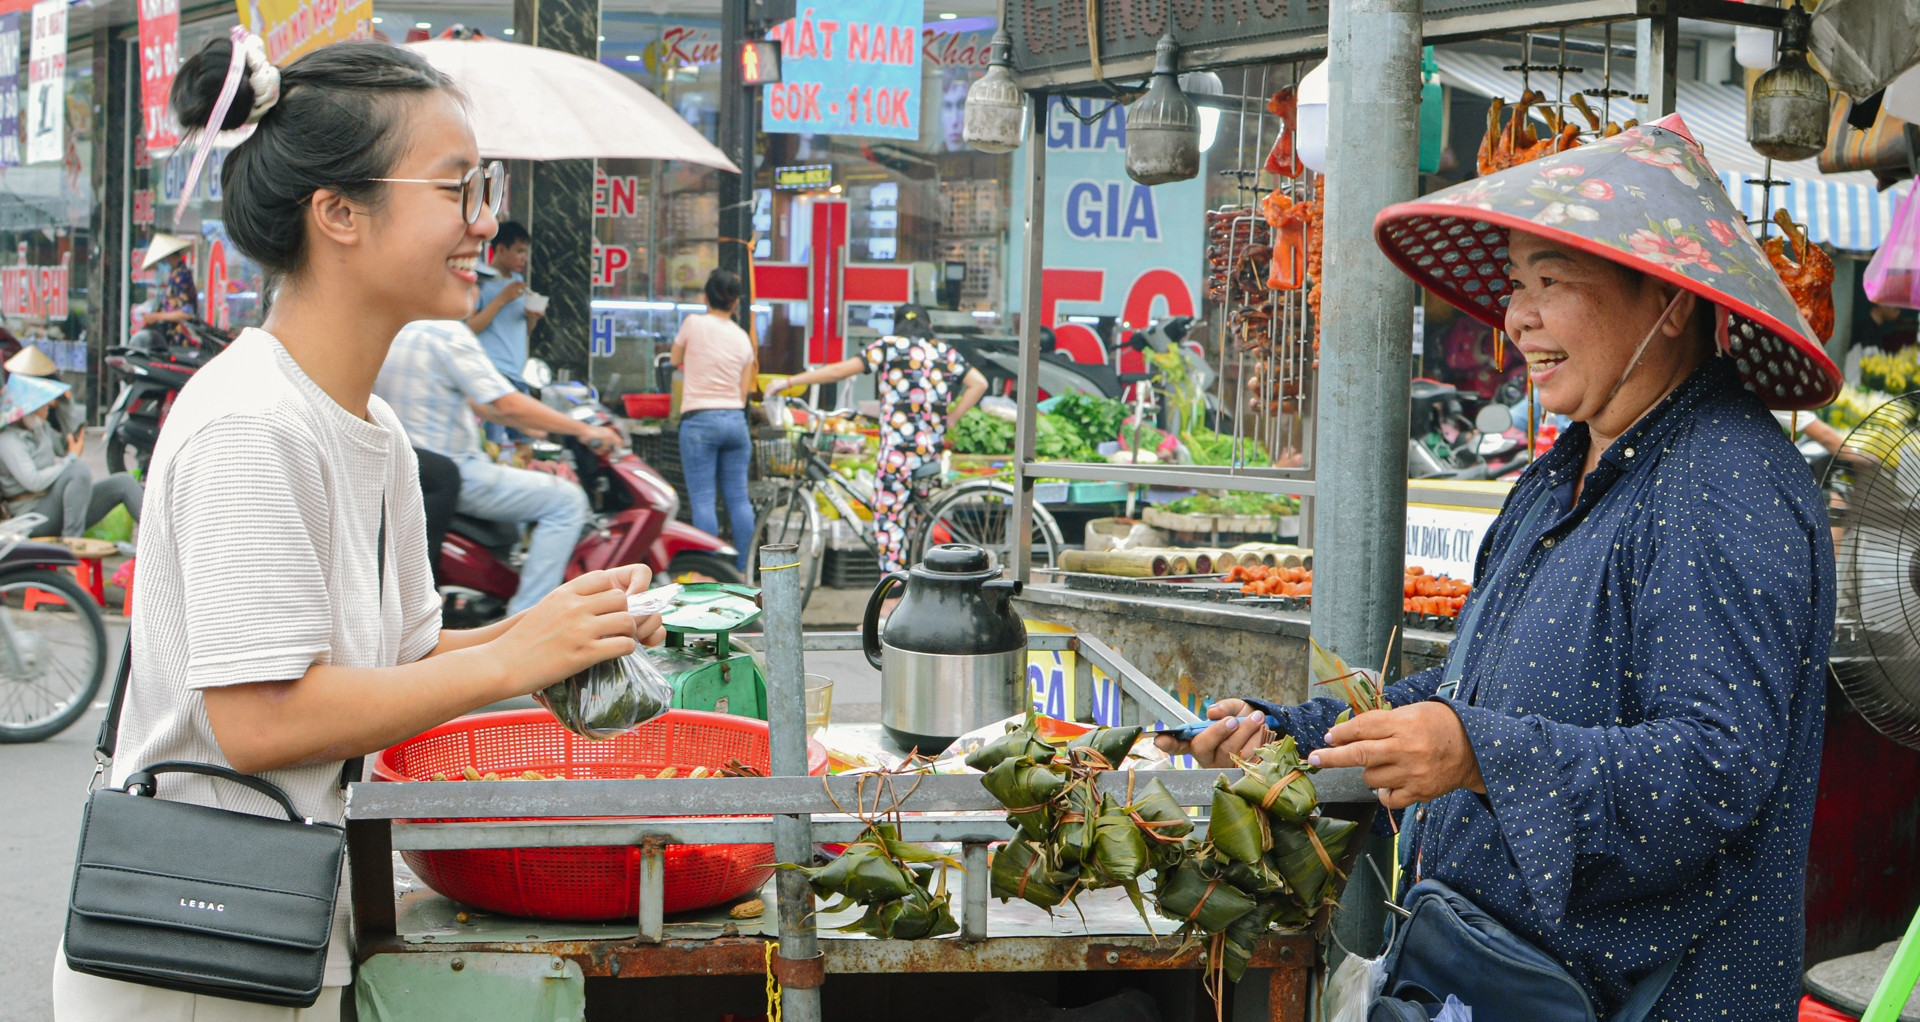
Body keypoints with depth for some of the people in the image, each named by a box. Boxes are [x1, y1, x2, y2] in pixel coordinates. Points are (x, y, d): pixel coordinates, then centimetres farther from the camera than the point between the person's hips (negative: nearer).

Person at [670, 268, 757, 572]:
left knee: (702, 500, -4)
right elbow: (744, 391, 11)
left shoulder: (694, 323, -4)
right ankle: (743, 571, 8)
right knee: (739, 499, 6)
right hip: (735, 419, 4)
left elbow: (676, 359, 14)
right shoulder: (742, 337, 8)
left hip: (699, 419, -4)